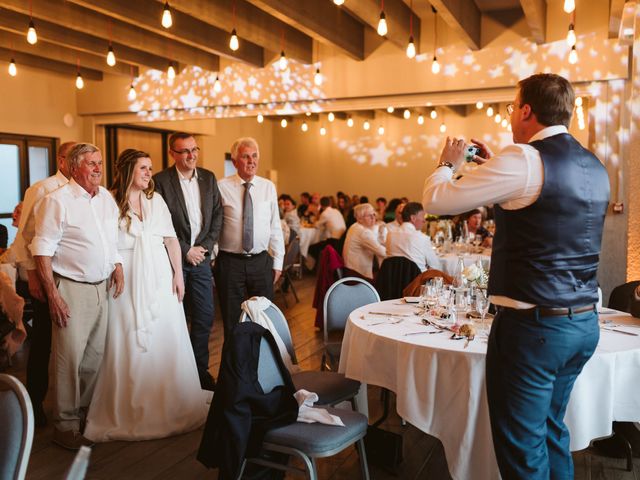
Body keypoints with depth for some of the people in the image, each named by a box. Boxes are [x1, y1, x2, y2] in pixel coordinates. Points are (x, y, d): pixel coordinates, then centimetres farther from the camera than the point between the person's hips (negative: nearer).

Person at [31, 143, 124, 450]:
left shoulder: (107, 198, 10)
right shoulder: (58, 201, -11)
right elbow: (42, 251, -12)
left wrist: (118, 269, 6)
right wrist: (52, 294, -16)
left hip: (101, 287, 6)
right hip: (71, 289, -6)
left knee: (95, 354, 13)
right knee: (69, 357, -2)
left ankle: (86, 411, 30)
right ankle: (65, 426, 13)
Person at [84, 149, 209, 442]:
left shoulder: (156, 200, 9)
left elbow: (171, 239, 9)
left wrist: (178, 274, 4)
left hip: (159, 278, 4)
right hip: (126, 280, -4)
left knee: (165, 339, 8)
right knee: (128, 343, 3)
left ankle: (170, 405, 23)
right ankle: (131, 410, 16)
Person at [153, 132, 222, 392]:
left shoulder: (208, 178, 9)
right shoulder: (160, 180, -6)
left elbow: (217, 215, 9)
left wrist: (206, 246, -3)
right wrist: (185, 251, -9)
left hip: (201, 257, 4)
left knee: (205, 317, 7)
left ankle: (201, 370, 21)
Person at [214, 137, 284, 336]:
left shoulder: (268, 187, 4)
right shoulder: (222, 187, -5)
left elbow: (275, 227, 6)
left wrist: (277, 262, 5)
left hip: (261, 262, 2)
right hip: (229, 262, -2)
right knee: (232, 321, 10)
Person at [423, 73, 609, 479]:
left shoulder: (523, 159, -16)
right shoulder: (594, 167, 10)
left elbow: (435, 200, -12)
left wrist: (449, 164, 8)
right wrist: (496, 167, 21)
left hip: (533, 324, -8)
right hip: (584, 322, 9)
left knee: (522, 445, 6)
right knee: (551, 428, 24)